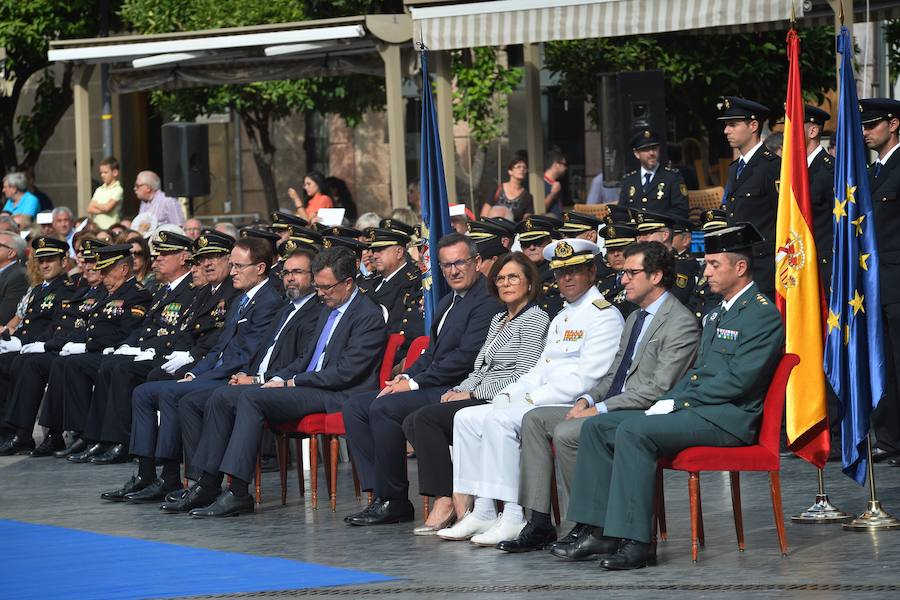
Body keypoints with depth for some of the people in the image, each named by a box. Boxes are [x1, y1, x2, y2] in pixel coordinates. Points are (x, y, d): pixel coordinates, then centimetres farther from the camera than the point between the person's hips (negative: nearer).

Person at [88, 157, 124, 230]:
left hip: (110, 227, -5)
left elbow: (107, 207, -14)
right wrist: (102, 210, -11)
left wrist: (95, 204, 4)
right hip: (96, 227, 5)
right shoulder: (99, 190, 14)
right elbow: (90, 209, 6)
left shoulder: (117, 189, -4)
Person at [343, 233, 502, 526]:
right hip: (434, 387, 11)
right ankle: (380, 493, -6)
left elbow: (467, 357, -19)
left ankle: (395, 501, -17)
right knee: (355, 406, 1)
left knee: (383, 408, -27)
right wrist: (406, 377, 3)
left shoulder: (487, 301, -12)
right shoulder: (448, 302, 21)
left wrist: (415, 383, -15)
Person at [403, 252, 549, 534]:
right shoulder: (498, 320, 24)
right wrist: (457, 390, 3)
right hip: (479, 400, 9)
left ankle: (446, 501, -18)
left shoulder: (535, 318, -5)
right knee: (412, 423, -10)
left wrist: (471, 393, -12)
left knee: (426, 417, -22)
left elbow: (523, 376, -14)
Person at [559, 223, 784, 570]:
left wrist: (676, 403, -16)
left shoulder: (763, 315, -9)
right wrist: (666, 402, 4)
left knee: (634, 430, -30)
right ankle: (595, 530, -7)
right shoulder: (717, 313, 23)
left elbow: (738, 381, -18)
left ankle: (634, 541, -31)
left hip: (726, 418, -10)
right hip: (694, 410, 10)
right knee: (597, 427, -1)